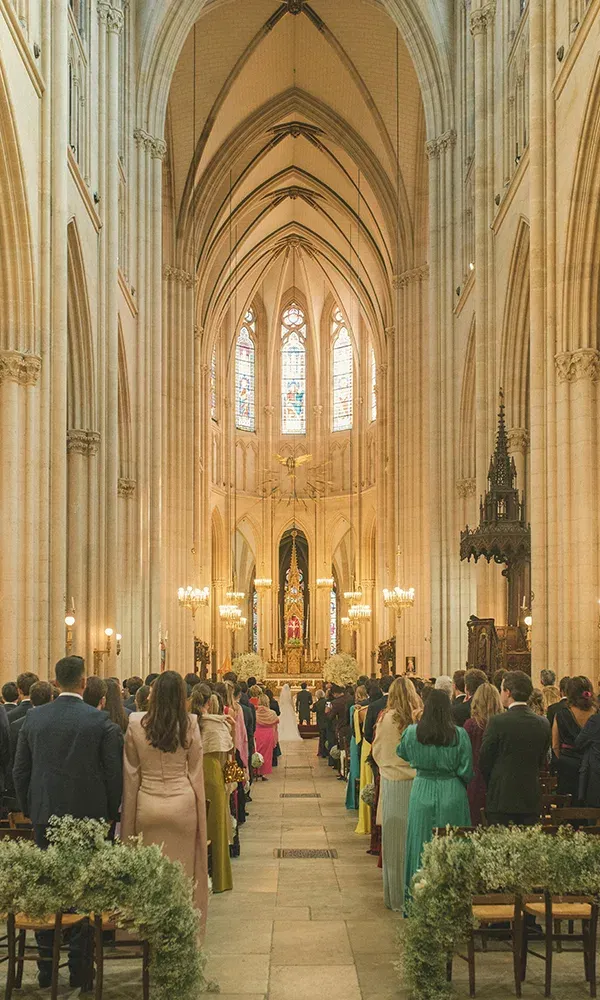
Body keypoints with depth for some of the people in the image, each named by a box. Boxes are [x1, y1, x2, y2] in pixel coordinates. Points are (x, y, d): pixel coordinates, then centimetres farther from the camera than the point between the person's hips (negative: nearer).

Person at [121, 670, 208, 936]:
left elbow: (131, 774, 4)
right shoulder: (189, 725, -7)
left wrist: (128, 818, 14)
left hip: (147, 804, 1)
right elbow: (196, 772, 0)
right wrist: (200, 809, 12)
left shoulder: (136, 725, -4)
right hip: (182, 804, -1)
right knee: (182, 872, 9)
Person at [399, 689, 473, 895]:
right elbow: (466, 770, -6)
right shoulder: (459, 735, -11)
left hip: (422, 792, 1)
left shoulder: (412, 732, -6)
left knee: (422, 842, 10)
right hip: (452, 793, -1)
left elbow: (402, 754, 13)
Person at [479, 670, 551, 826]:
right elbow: (541, 762, 11)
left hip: (502, 799, -4)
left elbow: (484, 760, -3)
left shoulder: (497, 722, -12)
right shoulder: (543, 724, 2)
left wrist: (490, 786, 14)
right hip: (532, 800, 4)